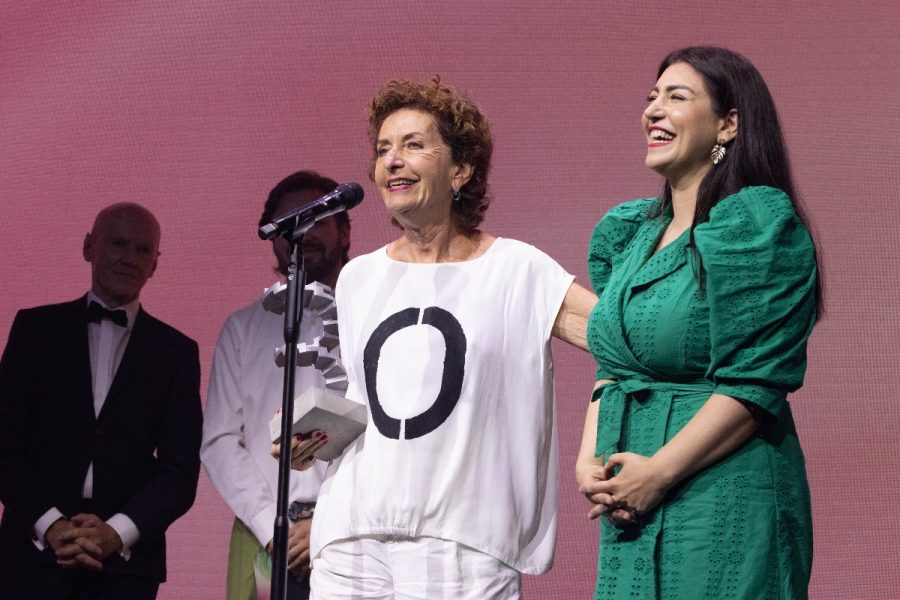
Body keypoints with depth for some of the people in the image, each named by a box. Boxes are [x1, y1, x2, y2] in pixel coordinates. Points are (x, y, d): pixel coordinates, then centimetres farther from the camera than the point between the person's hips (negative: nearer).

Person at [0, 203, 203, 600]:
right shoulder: (36, 327, 7)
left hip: (126, 558, 1)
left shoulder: (177, 351, 9)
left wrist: (118, 531, -12)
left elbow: (181, 469, 3)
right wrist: (51, 524, -12)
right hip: (36, 548, 0)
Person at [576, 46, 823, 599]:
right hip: (630, 507, 7)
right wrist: (589, 460, 0)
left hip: (725, 498, -6)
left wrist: (660, 470, -17)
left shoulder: (760, 222, -8)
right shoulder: (632, 232, 14)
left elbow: (755, 383, -15)